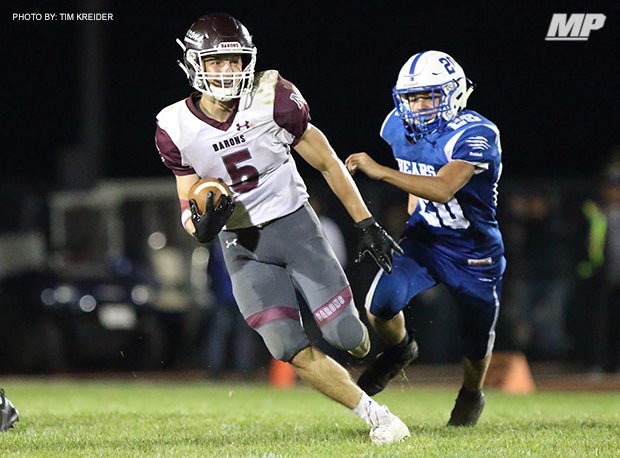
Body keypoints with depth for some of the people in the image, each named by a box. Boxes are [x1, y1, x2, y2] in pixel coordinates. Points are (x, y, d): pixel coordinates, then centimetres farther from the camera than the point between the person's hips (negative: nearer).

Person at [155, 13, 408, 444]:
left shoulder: (273, 100, -14)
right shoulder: (176, 129, -8)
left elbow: (327, 163, -3)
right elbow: (189, 208, 1)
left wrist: (367, 225, -3)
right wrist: (202, 226, -23)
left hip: (295, 225, -1)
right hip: (242, 246, 1)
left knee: (346, 336, -7)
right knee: (292, 351, -12)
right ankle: (373, 414, 2)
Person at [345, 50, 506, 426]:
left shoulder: (476, 136, -27)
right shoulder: (399, 127, -6)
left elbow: (442, 190, -41)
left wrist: (379, 171, -45)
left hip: (475, 253, -4)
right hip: (424, 240, 4)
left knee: (477, 345, 10)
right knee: (380, 308, -20)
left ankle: (472, 396, 44)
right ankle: (400, 350, 15)